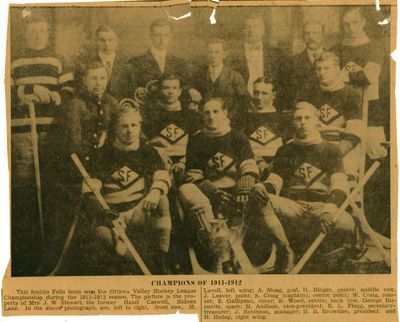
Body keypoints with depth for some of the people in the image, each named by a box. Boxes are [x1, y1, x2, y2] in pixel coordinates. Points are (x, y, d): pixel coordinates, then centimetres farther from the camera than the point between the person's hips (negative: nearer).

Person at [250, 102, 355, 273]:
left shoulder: (330, 150, 14)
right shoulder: (286, 151, 20)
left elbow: (340, 184, -1)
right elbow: (275, 182, 10)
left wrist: (330, 207, -25)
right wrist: (263, 187, -17)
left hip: (320, 205, -1)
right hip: (291, 206, 2)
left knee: (347, 224, -35)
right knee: (259, 198, -29)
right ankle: (284, 249, -15)